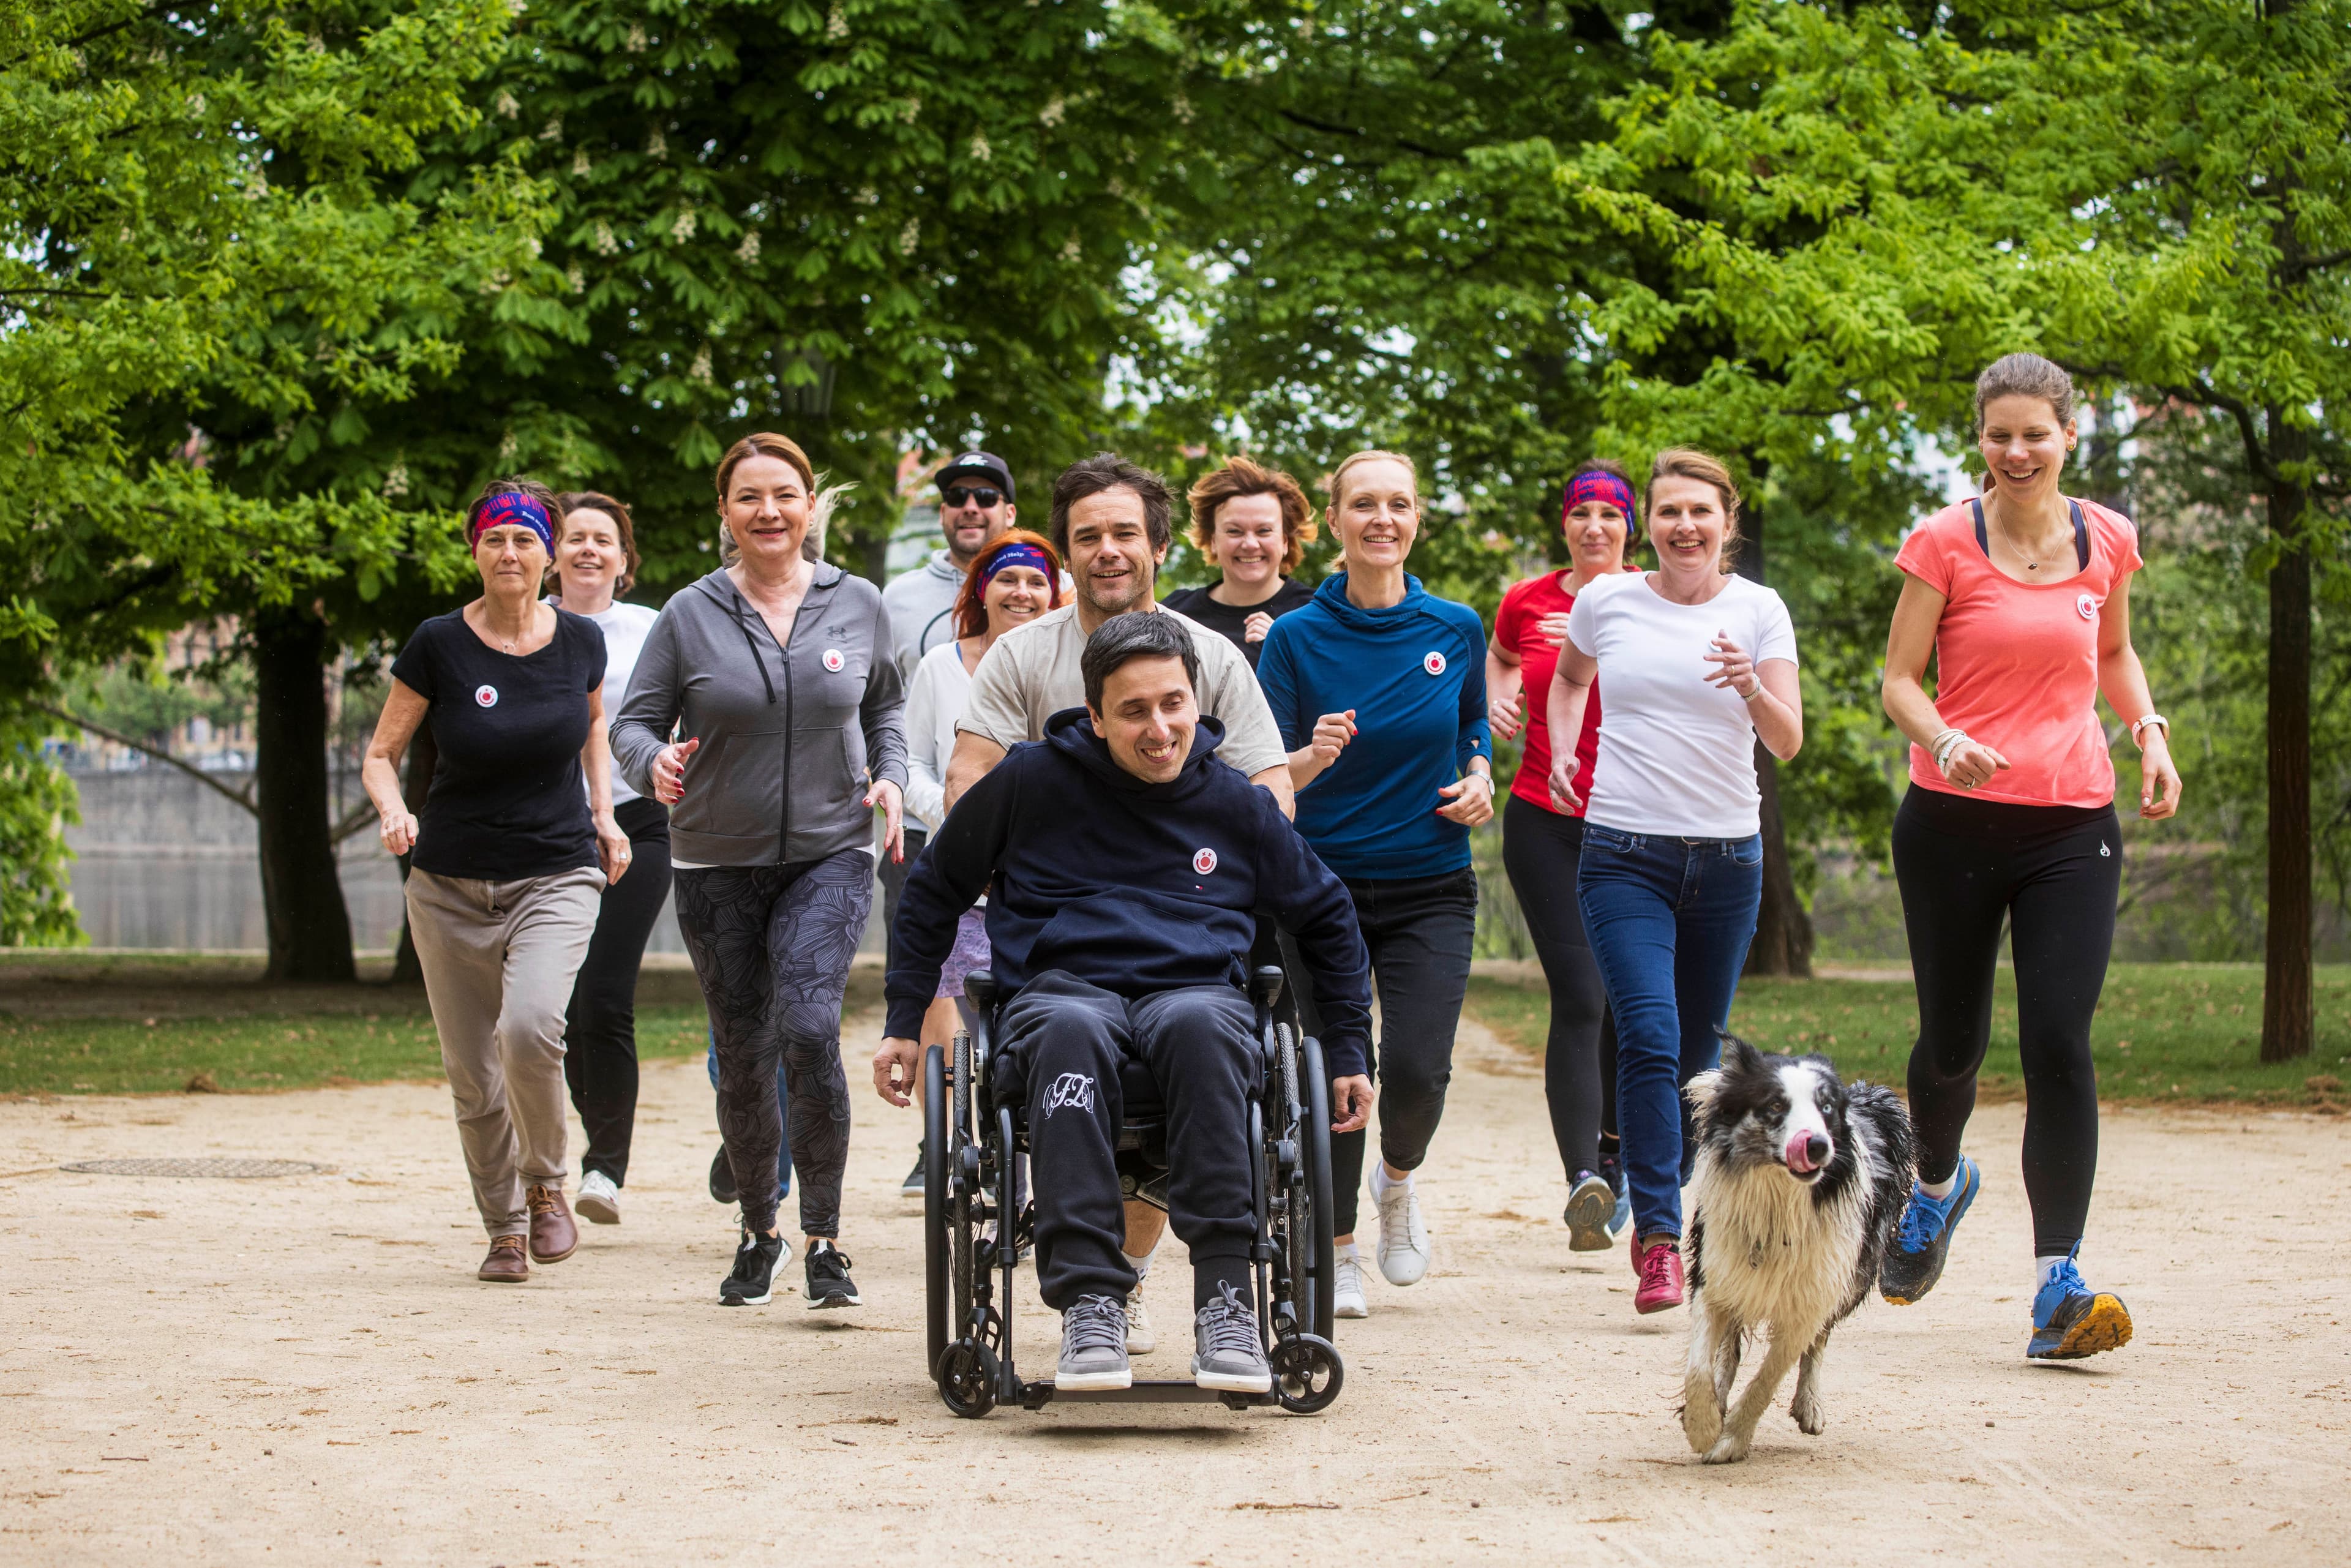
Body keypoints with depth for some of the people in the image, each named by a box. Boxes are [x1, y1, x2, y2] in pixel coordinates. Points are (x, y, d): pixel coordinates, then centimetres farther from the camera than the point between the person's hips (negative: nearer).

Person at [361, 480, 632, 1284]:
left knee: (529, 1026, -26)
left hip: (558, 875, 0)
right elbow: (380, 754, 1)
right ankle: (504, 1230, 24)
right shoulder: (438, 646, -7)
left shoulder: (580, 640, -1)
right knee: (474, 1077, 3)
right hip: (451, 885, 1)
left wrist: (603, 813, 9)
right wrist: (393, 810, -20)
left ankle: (545, 1185, -1)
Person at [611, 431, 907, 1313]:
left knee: (810, 1027, -21)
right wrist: (654, 762, -21)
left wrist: (890, 777, -1)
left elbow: (882, 708, 17)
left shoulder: (857, 606, 3)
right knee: (743, 1057, 8)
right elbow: (634, 720, 1)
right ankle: (758, 1232, 30)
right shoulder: (690, 616, -3)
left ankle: (825, 1241, -14)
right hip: (719, 865, 1)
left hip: (830, 854, -1)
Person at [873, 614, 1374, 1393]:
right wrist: (905, 1023, 16)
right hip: (1062, 987, -1)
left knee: (1198, 1022, -40)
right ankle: (1088, 1303, -46)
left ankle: (1225, 1297, -42)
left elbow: (1327, 917, 28)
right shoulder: (1033, 782, 8)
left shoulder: (1236, 804, 13)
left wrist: (1347, 1051, 25)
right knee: (1070, 1029, -41)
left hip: (1195, 989, 1)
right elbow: (934, 889, 21)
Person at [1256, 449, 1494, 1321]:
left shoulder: (1457, 629, 3)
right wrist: (1313, 756, -25)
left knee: (1418, 1068, -13)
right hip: (1326, 882, -1)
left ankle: (1399, 1178, 22)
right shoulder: (1296, 637, -4)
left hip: (1430, 888, 1)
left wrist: (1479, 778, 0)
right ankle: (1338, 1254, 16)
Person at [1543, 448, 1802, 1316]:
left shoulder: (1758, 610, 0)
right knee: (1650, 1038, -18)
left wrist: (1752, 689, -26)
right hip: (1624, 854, -1)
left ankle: (1660, 1211, 30)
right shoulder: (1606, 600, 2)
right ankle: (1660, 1241, -19)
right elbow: (1569, 678, 24)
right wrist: (1563, 751, 7)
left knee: (1696, 1052, 10)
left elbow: (1788, 741, -6)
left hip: (1727, 858, 1)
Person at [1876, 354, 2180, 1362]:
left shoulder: (2107, 540, 6)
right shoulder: (1945, 542, -2)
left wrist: (2149, 730, 6)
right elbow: (1899, 679, -2)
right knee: (1952, 1040, 12)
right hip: (1955, 822, -1)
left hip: (2072, 827, 1)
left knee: (2059, 1045, -12)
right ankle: (1938, 1184, 46)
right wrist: (1943, 742, -22)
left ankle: (2058, 1286, -14)